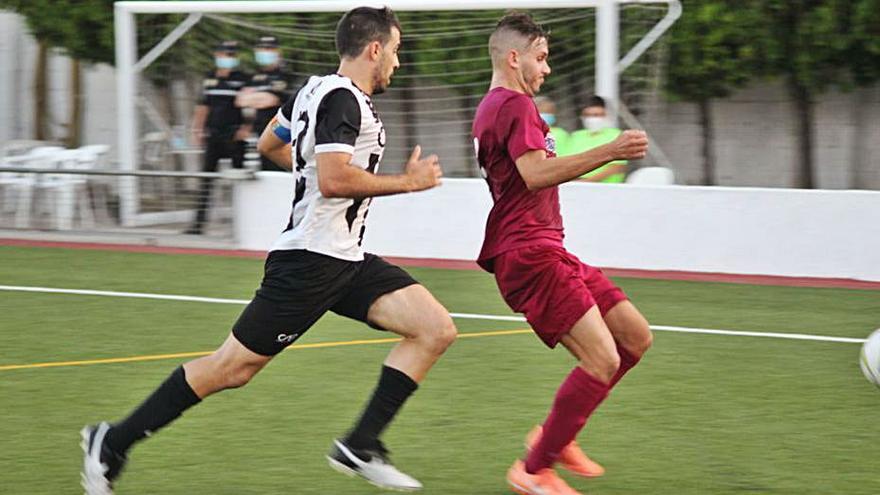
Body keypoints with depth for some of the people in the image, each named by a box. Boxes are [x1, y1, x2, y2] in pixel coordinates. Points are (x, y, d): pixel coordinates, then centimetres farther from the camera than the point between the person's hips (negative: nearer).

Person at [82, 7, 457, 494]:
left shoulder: (315, 89, 14)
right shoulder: (343, 100, -16)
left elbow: (269, 144, 28)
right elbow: (333, 181, -27)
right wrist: (407, 181, -17)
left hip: (345, 260, 10)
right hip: (311, 258, -10)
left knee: (436, 330, -2)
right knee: (234, 366, -5)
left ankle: (360, 446, -2)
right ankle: (112, 443, 6)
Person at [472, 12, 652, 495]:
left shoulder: (492, 108, 23)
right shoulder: (515, 104, -10)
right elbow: (535, 173, -25)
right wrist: (608, 151, -27)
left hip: (545, 251, 11)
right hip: (528, 252, -11)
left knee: (635, 335, 8)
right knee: (602, 359, -19)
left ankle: (556, 436, 14)